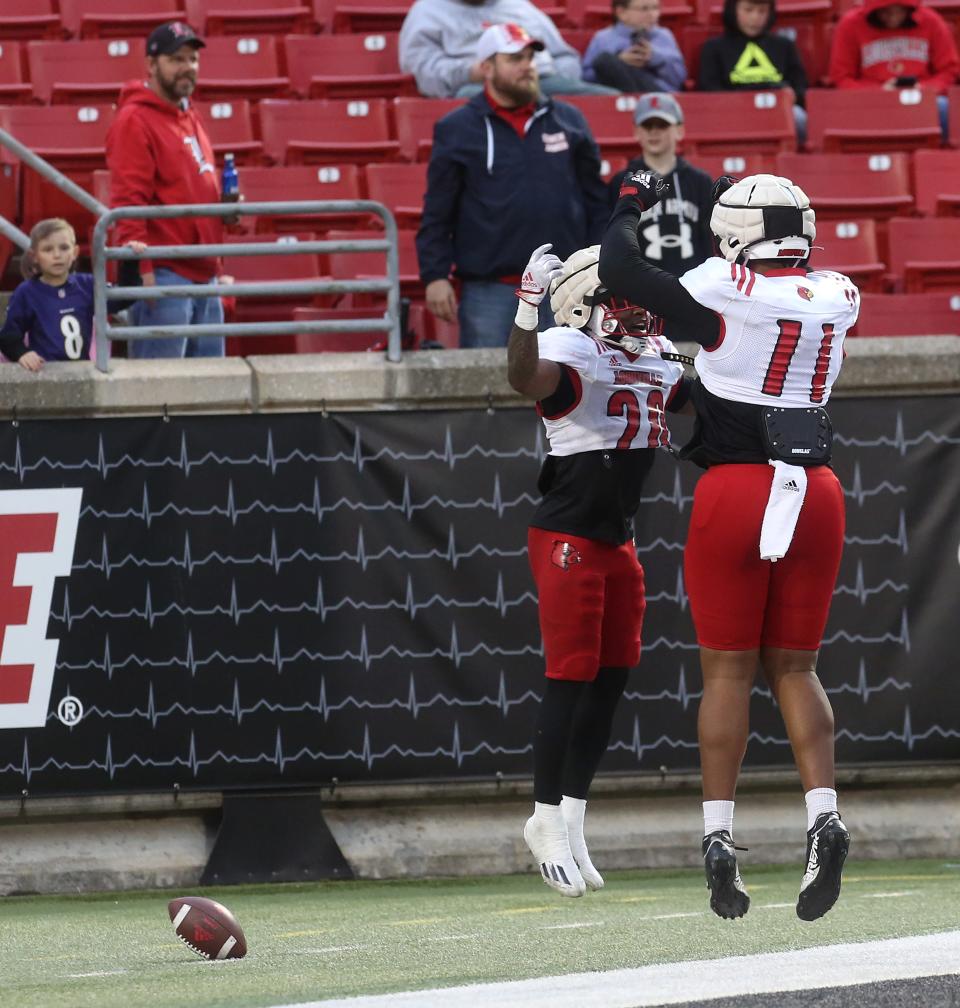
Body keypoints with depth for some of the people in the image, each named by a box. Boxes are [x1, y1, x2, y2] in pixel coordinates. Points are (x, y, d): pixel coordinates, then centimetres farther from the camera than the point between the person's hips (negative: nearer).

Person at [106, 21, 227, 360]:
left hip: (203, 273, 9)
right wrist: (142, 269, -22)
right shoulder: (134, 121, -9)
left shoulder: (190, 118, 19)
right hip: (163, 276, -9)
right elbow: (128, 201, -16)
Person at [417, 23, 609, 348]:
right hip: (489, 291, -3)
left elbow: (596, 202, 14)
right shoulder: (456, 130, 3)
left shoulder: (569, 121, 11)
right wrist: (435, 276, -7)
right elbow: (436, 215, 2)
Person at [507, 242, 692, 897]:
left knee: (613, 678, 8)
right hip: (567, 540, -8)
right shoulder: (574, 352, -16)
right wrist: (528, 306, -51)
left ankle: (570, 822, 16)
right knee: (572, 678, -6)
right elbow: (525, 377, -37)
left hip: (619, 541, 8)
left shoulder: (659, 359, 9)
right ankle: (549, 819, 3)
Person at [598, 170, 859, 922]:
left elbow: (619, 272, -4)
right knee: (794, 667, 13)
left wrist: (632, 209, 13)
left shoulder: (724, 295, -9)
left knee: (729, 670, 4)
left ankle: (720, 838, 1)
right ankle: (824, 813, -6)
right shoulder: (836, 299, 6)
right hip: (816, 491, 4)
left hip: (736, 491, -4)